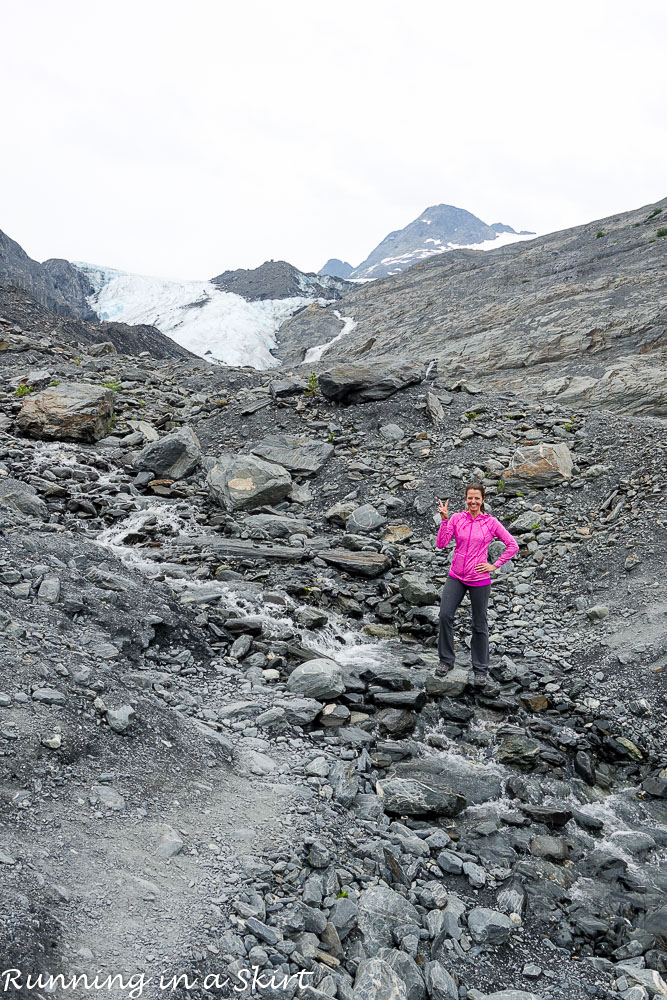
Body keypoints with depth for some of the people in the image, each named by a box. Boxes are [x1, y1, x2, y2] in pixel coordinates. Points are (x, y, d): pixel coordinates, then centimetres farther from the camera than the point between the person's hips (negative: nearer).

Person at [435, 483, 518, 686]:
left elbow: (513, 546, 2)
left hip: (479, 580, -1)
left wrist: (495, 566, -2)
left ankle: (480, 670, 19)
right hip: (456, 577, 1)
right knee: (445, 615, -11)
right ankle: (446, 660, 9)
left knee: (479, 625, 7)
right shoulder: (456, 519, 0)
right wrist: (444, 519, -16)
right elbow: (441, 543, -7)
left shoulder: (491, 522, -3)